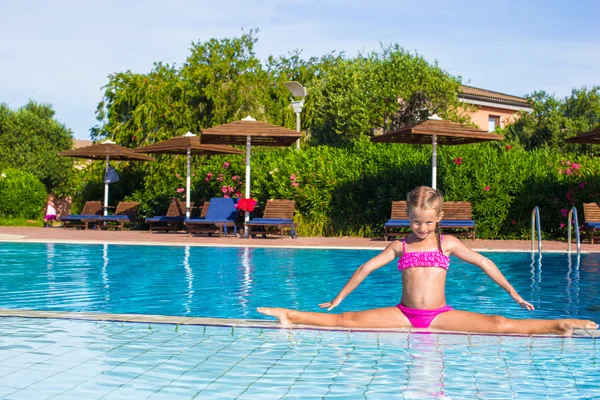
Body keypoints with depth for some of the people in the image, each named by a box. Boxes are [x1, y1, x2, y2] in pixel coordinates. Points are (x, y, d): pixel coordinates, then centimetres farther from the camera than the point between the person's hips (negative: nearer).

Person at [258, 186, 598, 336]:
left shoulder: (448, 243, 6)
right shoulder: (400, 246, 9)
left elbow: (484, 264, 9)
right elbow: (367, 268, 13)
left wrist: (514, 294, 9)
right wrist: (340, 297, 15)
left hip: (440, 315, -1)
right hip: (403, 315, 1)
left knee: (499, 325, -17)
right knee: (348, 320, -13)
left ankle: (559, 325, -19)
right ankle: (289, 315, -11)